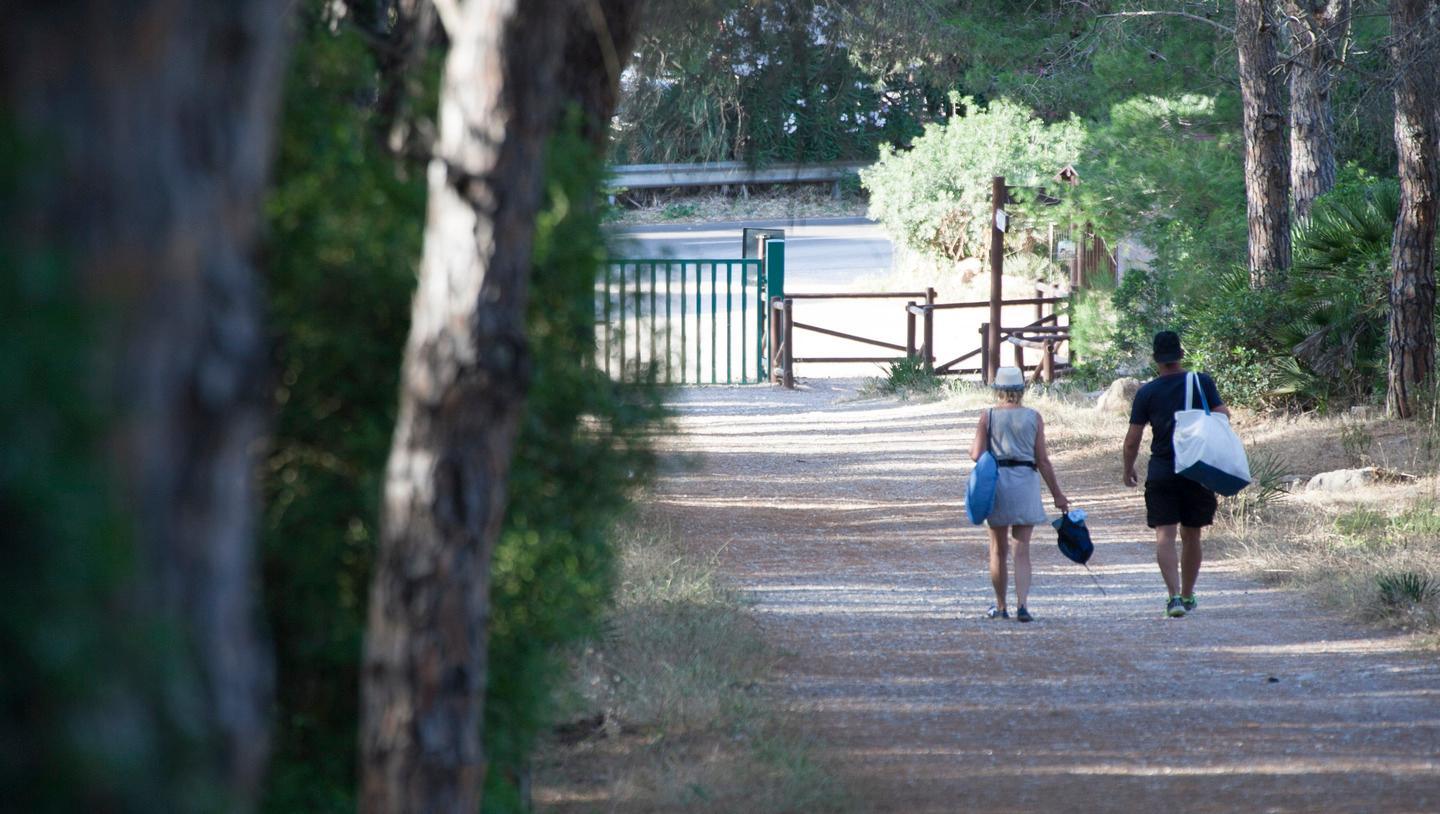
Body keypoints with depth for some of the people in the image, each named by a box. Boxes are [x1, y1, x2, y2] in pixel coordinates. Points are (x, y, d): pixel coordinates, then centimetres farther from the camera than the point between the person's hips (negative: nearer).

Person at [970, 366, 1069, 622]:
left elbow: (977, 455, -5)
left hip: (996, 481, 0)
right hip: (1026, 481, 0)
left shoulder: (988, 416, -2)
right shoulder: (1033, 417, 1)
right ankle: (1021, 604, -13)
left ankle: (1000, 606, 19)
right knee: (1022, 550, 2)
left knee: (998, 548, 12)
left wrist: (971, 449, 19)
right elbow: (1042, 460, -1)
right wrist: (1057, 494, 5)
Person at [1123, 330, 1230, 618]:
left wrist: (1128, 471, 14)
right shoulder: (1202, 382, -1)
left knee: (1165, 535, -6)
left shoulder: (1146, 392, -2)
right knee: (1191, 536, 15)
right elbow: (1222, 417, -7)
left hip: (1161, 471, -2)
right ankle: (1187, 595, 26)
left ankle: (1174, 595, -23)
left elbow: (1132, 440, 0)